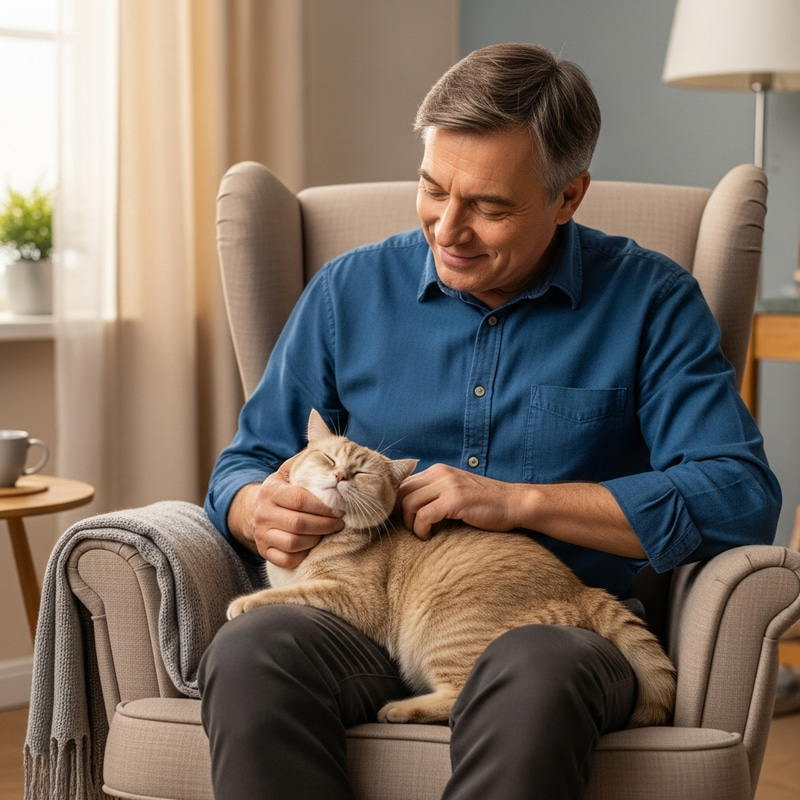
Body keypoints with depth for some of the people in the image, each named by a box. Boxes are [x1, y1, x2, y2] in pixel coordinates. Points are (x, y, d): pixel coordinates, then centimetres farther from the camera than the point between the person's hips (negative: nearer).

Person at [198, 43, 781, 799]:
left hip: (553, 624, -2)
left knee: (535, 674, -39)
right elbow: (244, 465, 17)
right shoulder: (350, 290, 12)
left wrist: (520, 502, -12)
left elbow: (741, 496, -7)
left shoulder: (650, 302, 5)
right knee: (250, 650, -32)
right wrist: (261, 511, -9)